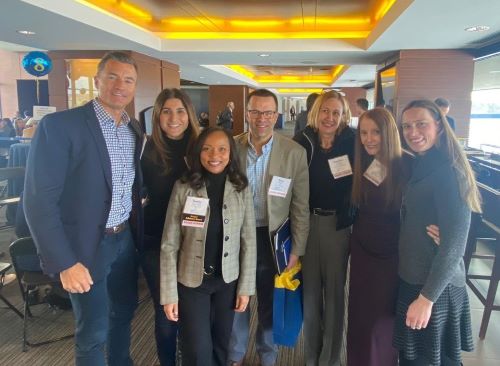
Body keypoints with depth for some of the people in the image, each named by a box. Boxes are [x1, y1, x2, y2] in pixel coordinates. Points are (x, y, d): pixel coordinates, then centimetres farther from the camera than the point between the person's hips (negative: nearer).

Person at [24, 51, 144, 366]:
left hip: (125, 238, 6)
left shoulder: (135, 129, 4)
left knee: (125, 309, 22)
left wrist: (136, 229, 7)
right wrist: (64, 262, -19)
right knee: (93, 330, 7)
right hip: (86, 244, -6)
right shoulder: (59, 125, -16)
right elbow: (39, 200, -17)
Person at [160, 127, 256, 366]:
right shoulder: (183, 188, -11)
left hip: (227, 280, 2)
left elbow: (248, 241, -1)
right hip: (192, 281, -2)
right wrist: (169, 293, -10)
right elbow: (169, 245, -9)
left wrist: (245, 286, -1)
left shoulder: (241, 188, -6)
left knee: (221, 345, 17)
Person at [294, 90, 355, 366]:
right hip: (306, 222, 1)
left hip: (338, 224, -1)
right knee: (310, 289, 12)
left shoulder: (351, 143, -5)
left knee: (334, 290, 10)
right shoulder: (301, 142, -3)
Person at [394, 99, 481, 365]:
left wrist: (427, 297, -21)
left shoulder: (449, 172, -20)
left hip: (435, 287, -8)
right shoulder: (420, 166, 7)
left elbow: (454, 244, -23)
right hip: (413, 279, 8)